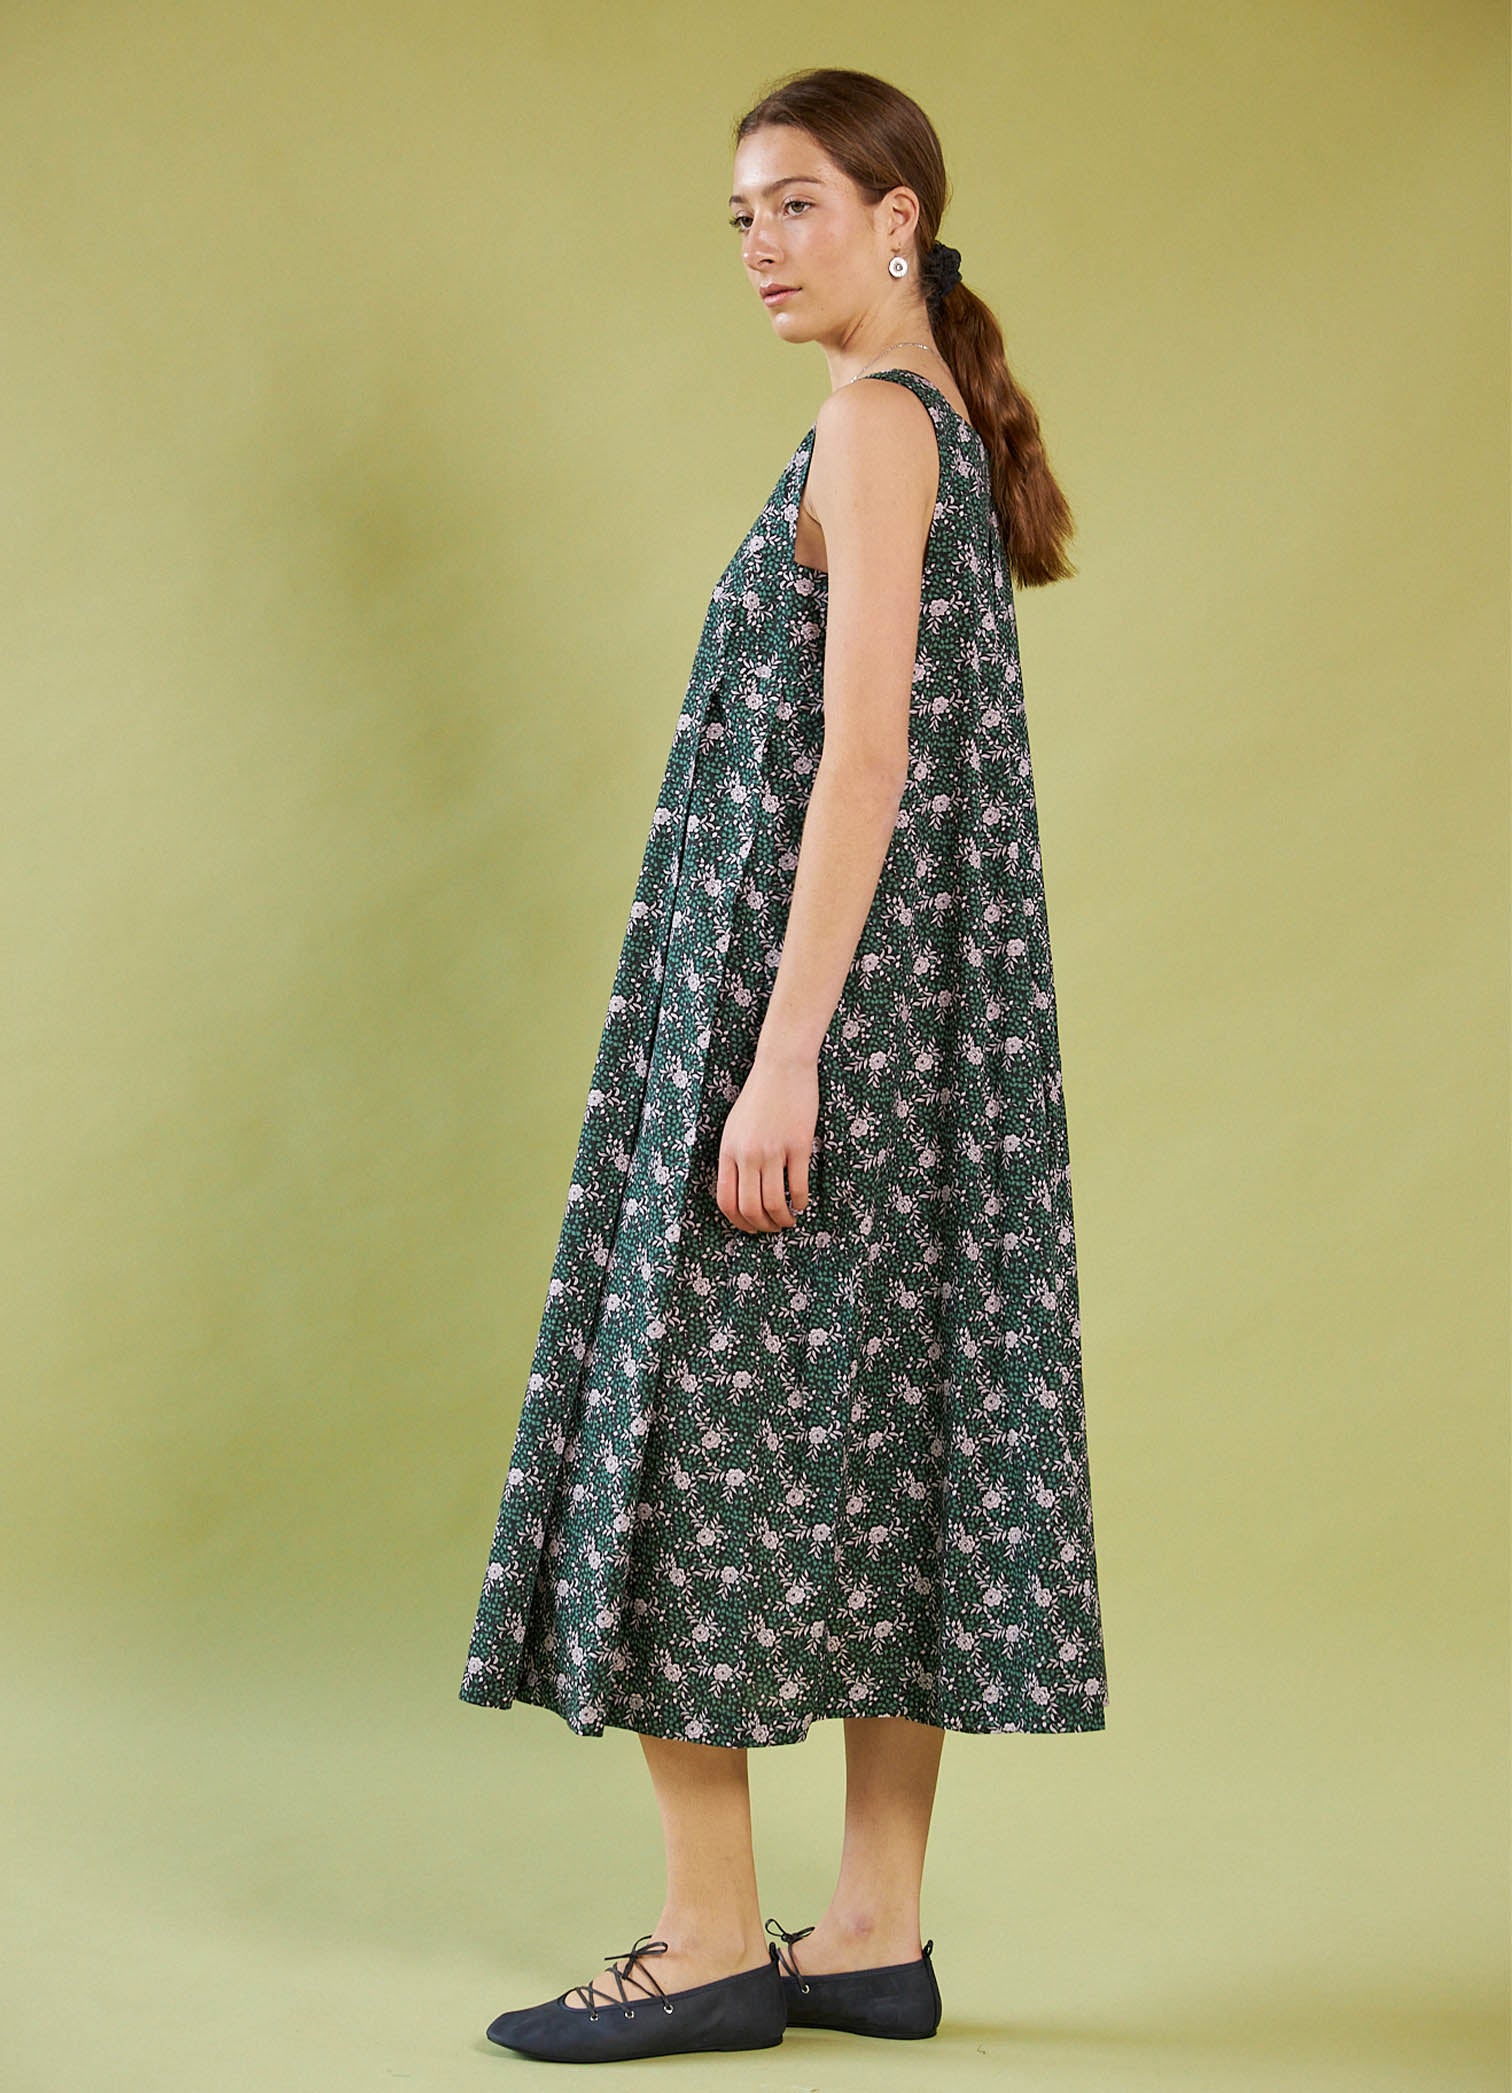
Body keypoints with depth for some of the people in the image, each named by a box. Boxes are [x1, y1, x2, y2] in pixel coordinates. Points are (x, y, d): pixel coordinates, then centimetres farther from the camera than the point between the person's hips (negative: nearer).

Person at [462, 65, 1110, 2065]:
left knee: (702, 1430, -3)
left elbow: (863, 762, -20)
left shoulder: (873, 424, -12)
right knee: (881, 1445, 9)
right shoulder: (945, 427, 16)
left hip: (817, 990, -10)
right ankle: (876, 1935, 15)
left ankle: (715, 1941, 5)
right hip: (931, 1027, 10)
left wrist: (778, 1058, -23)